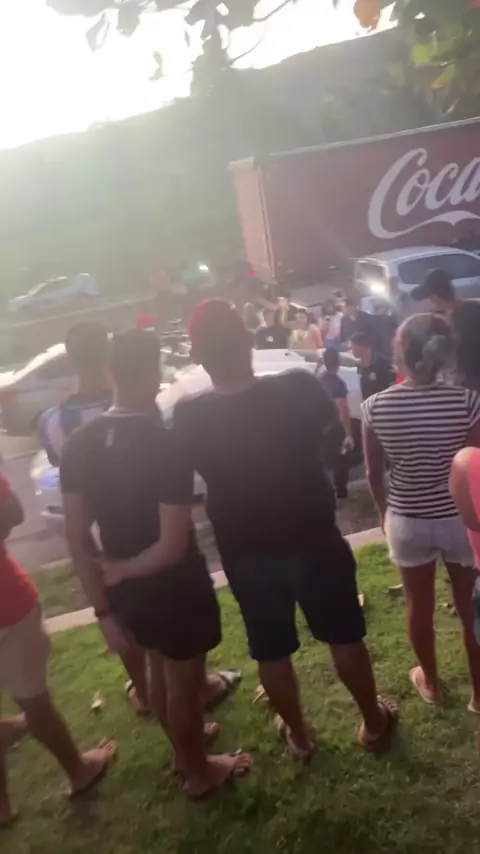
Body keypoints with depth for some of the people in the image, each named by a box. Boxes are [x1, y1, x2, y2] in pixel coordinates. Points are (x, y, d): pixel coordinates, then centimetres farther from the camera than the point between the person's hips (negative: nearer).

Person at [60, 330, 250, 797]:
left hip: (124, 590, 6)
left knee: (160, 670, 29)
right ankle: (199, 771, 42)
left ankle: (184, 747, 53)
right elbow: (175, 546, -27)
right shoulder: (165, 445, -27)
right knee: (182, 683, 17)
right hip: (175, 587, -6)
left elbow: (77, 537, -4)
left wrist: (103, 606, 3)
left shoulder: (78, 446, -7)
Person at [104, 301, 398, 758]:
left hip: (245, 553, 0)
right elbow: (333, 440, 0)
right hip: (314, 537, 0)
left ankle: (297, 734, 42)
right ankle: (374, 721, 41)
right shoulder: (300, 388, -21)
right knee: (345, 636, 21)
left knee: (272, 651, 21)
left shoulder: (188, 418, -20)